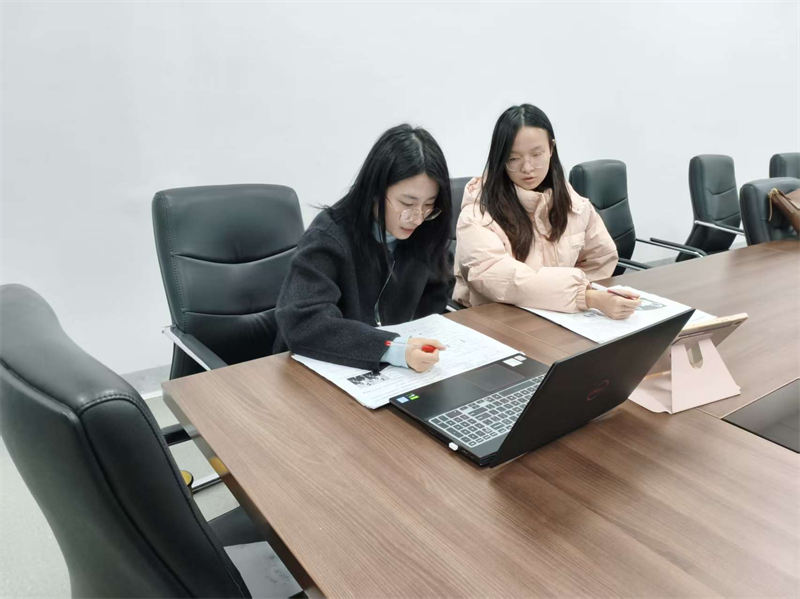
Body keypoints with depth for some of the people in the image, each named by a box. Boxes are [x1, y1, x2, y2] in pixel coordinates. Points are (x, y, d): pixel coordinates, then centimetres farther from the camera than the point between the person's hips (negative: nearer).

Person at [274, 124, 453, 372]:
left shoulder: (423, 234, -4)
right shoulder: (330, 236, -21)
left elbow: (435, 294, 12)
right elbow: (301, 323, -31)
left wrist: (415, 342, -6)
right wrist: (395, 349, -38)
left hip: (395, 371, 5)